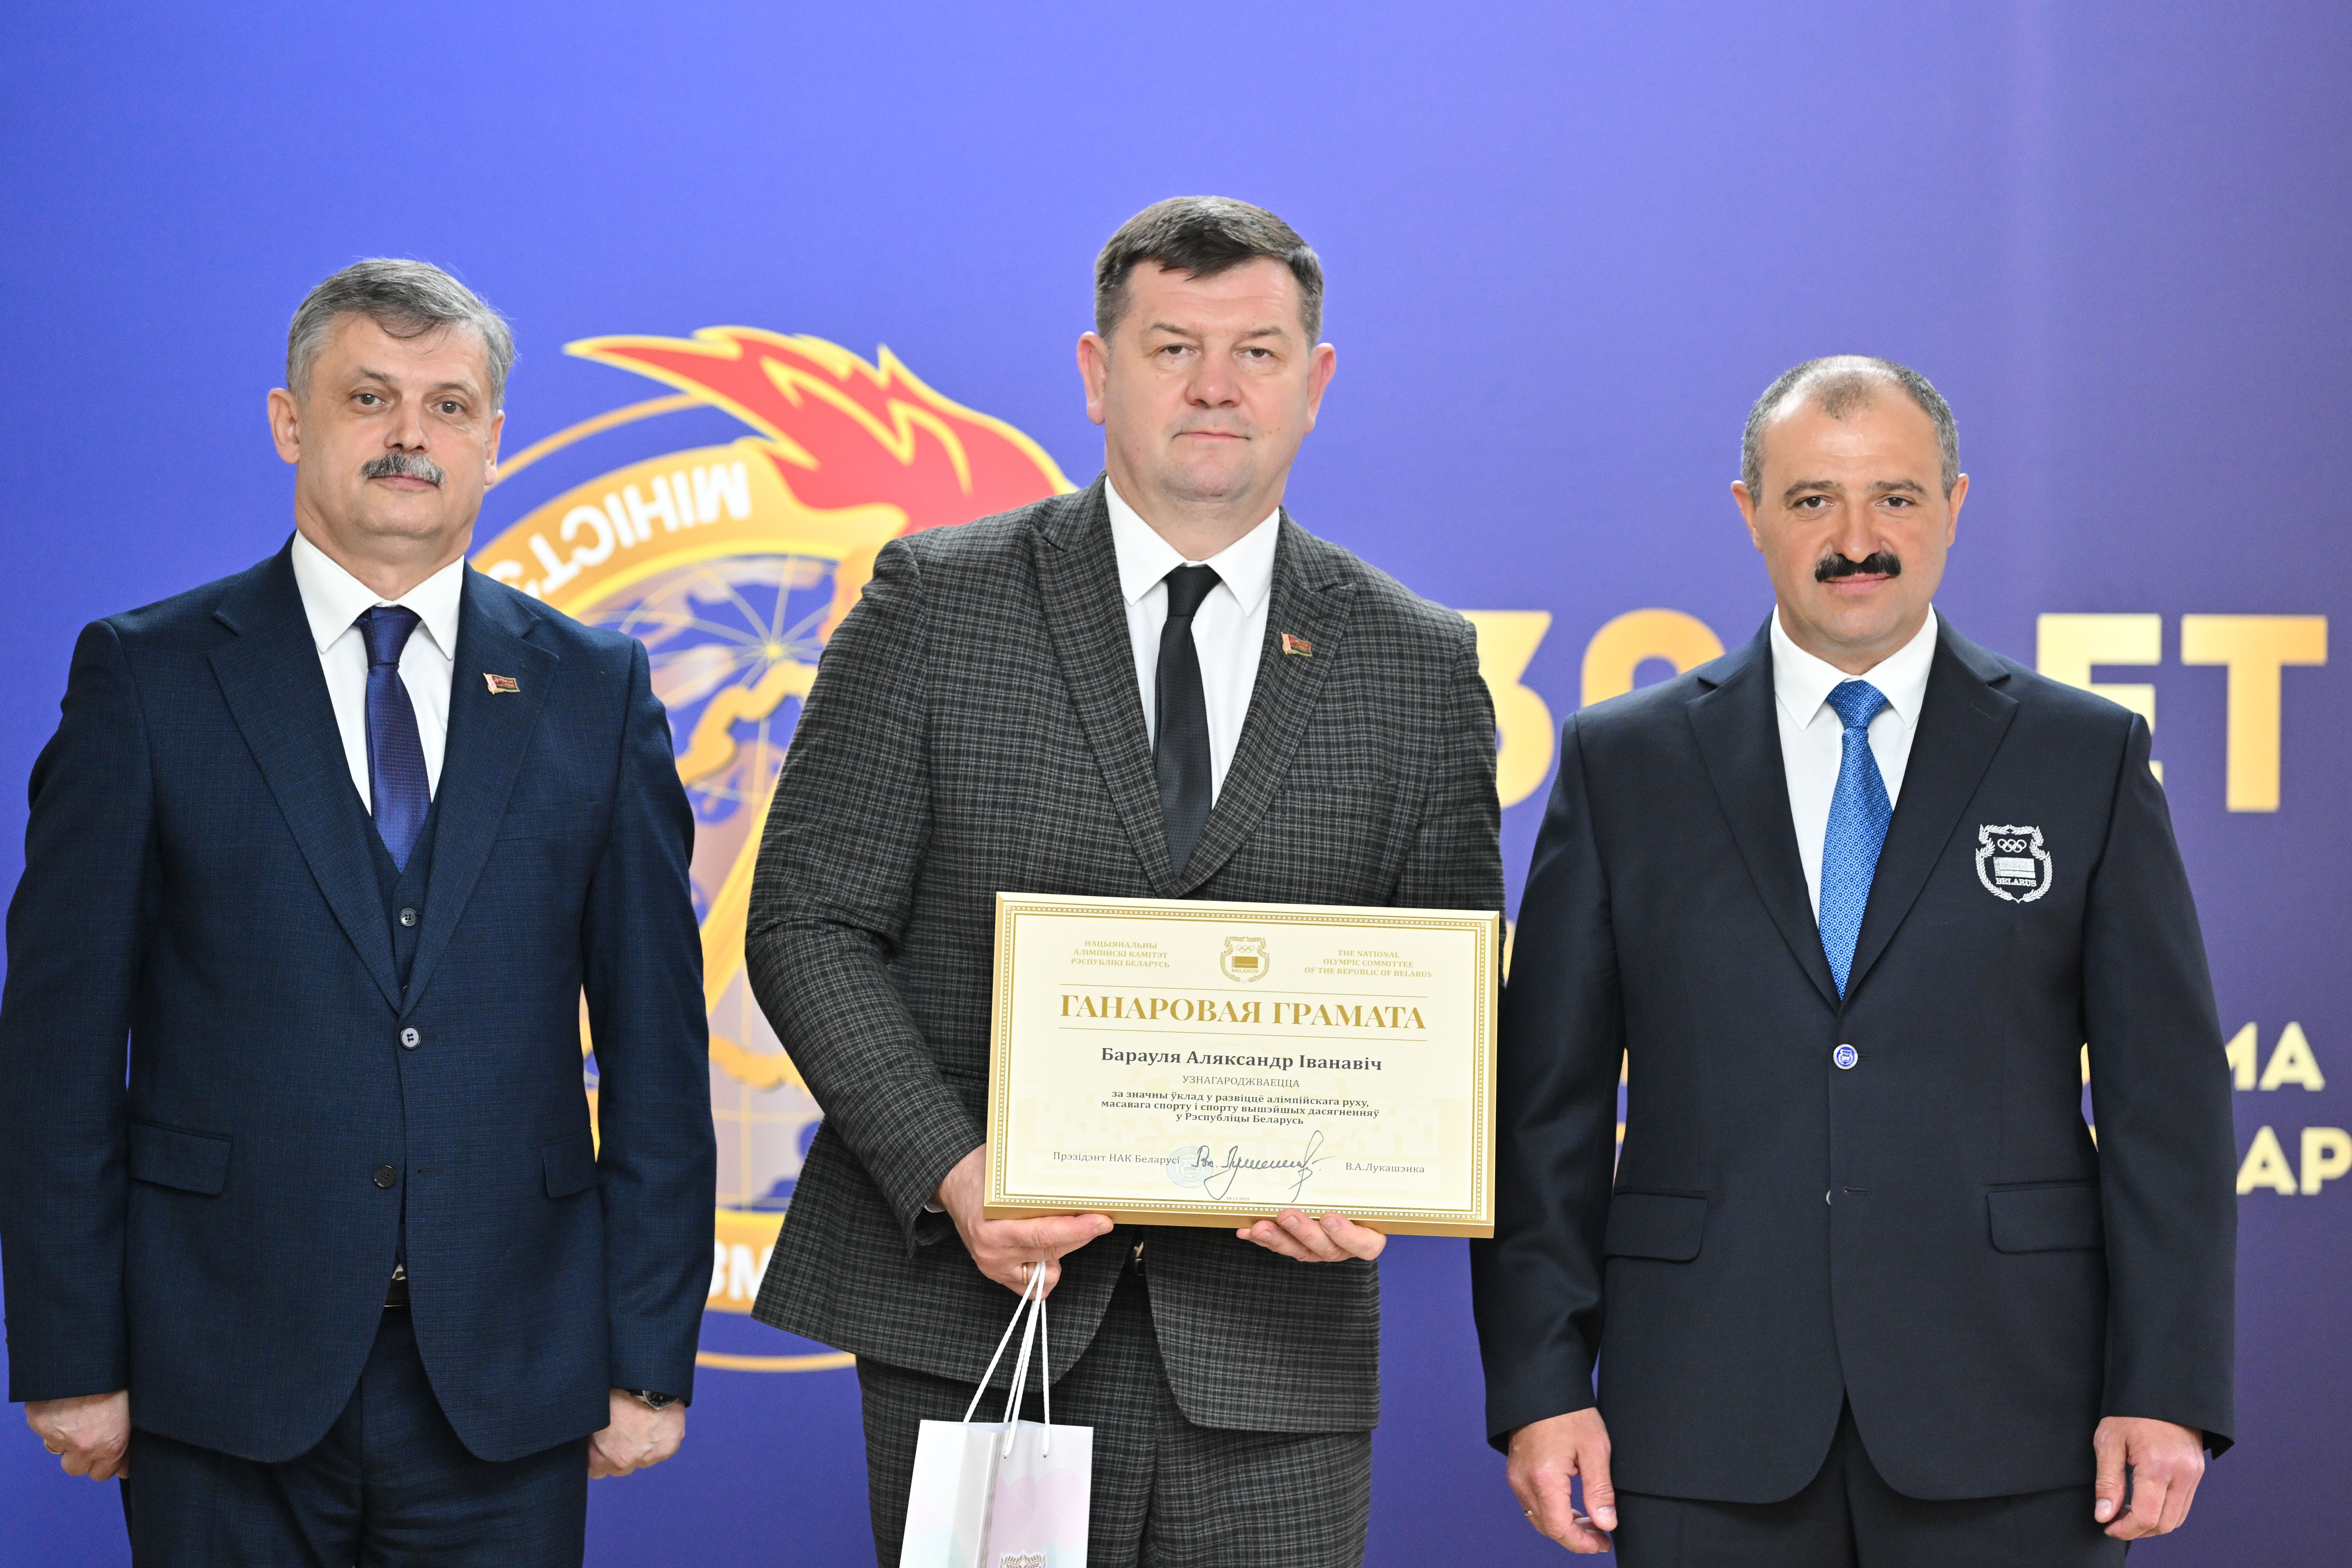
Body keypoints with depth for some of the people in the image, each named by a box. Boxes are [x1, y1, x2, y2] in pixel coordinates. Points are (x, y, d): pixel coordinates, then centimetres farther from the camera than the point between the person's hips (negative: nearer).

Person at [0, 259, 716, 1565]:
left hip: (505, 1387, 2)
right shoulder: (147, 676, 2)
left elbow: (655, 1040, 6)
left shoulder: (595, 693, 7)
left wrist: (650, 1356, 2)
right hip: (227, 1377, -1)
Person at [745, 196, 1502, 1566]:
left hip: (1271, 1346, 1)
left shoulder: (1420, 667, 8)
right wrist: (949, 1171, -14)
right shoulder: (936, 604, 3)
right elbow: (810, 921, 0)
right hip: (976, 1313, -1)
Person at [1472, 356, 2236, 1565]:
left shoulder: (2088, 758, 6)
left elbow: (2167, 1100, 3)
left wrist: (2166, 1389, -5)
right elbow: (1547, 1101, 5)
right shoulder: (1622, 763, 8)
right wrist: (1540, 1382, -3)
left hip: (2004, 1428, 0)